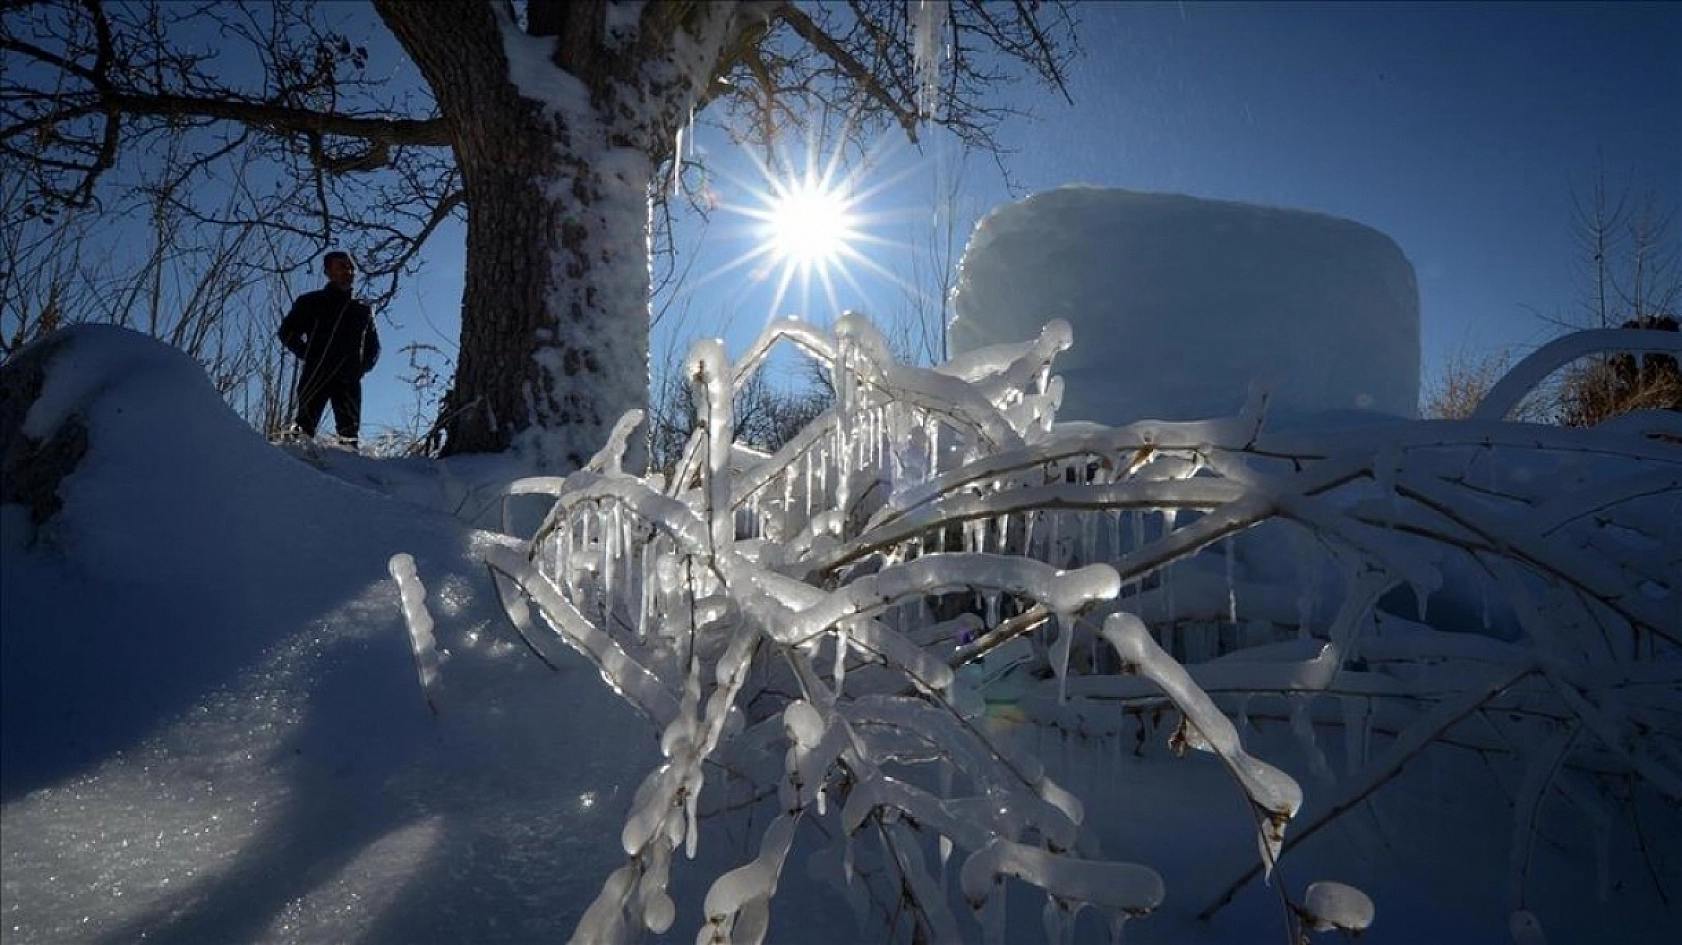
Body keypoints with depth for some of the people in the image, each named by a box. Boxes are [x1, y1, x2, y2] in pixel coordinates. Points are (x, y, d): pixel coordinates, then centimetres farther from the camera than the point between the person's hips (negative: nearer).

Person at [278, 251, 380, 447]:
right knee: (306, 425, -14)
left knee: (350, 430, -9)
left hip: (349, 379, 2)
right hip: (316, 375, -2)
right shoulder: (312, 302, 15)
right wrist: (309, 355, -2)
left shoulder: (363, 310, 23)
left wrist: (363, 366, 10)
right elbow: (287, 332, 12)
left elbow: (374, 346, 29)